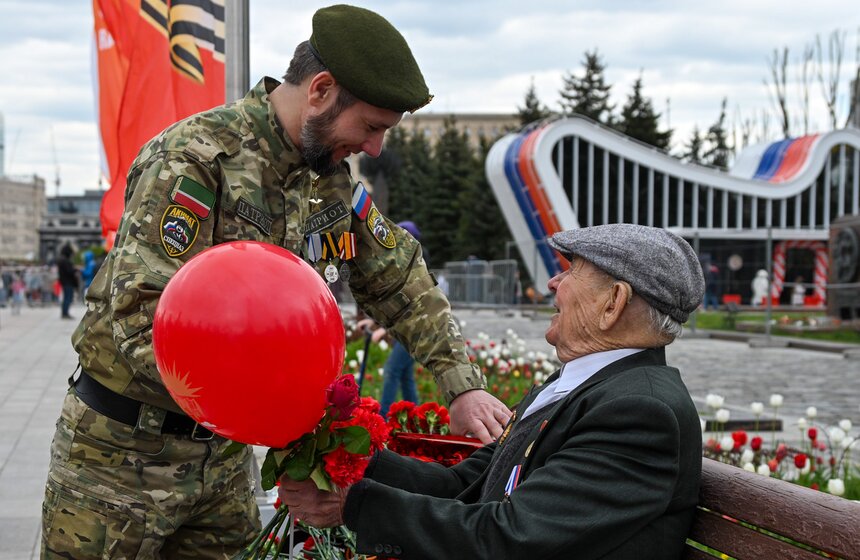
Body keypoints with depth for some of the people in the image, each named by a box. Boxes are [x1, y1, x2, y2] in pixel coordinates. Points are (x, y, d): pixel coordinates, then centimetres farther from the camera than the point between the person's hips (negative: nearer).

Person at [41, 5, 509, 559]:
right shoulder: (195, 160, -22)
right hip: (124, 451, -6)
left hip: (225, 450, 7)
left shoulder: (331, 179, 2)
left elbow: (402, 281, 12)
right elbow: (142, 326, -29)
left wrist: (463, 386, 3)